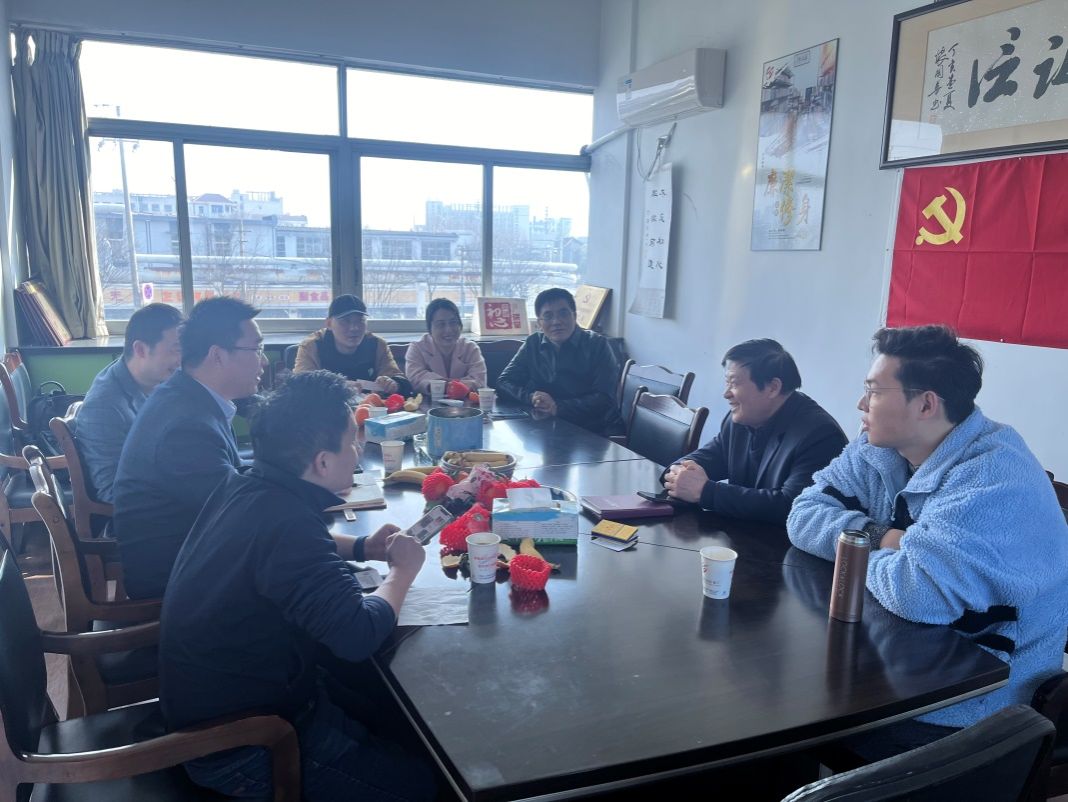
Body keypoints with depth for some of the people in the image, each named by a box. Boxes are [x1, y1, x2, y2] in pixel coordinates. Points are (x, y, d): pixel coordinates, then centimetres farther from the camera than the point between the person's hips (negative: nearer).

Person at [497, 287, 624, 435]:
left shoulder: (597, 345, -4)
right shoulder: (533, 344, 8)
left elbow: (604, 399, -14)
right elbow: (504, 382, 8)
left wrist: (558, 407, -26)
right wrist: (531, 397, -14)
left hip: (597, 430, -5)